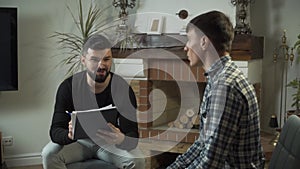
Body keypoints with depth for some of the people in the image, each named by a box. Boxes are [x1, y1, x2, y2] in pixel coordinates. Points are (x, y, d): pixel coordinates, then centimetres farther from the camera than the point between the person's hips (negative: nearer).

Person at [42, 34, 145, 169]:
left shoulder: (123, 88, -19)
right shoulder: (68, 87, -16)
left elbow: (133, 138, -22)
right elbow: (55, 131, -21)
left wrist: (121, 139, -48)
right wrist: (69, 135, -46)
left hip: (110, 143, 0)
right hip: (79, 141, 1)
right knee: (49, 154, -28)